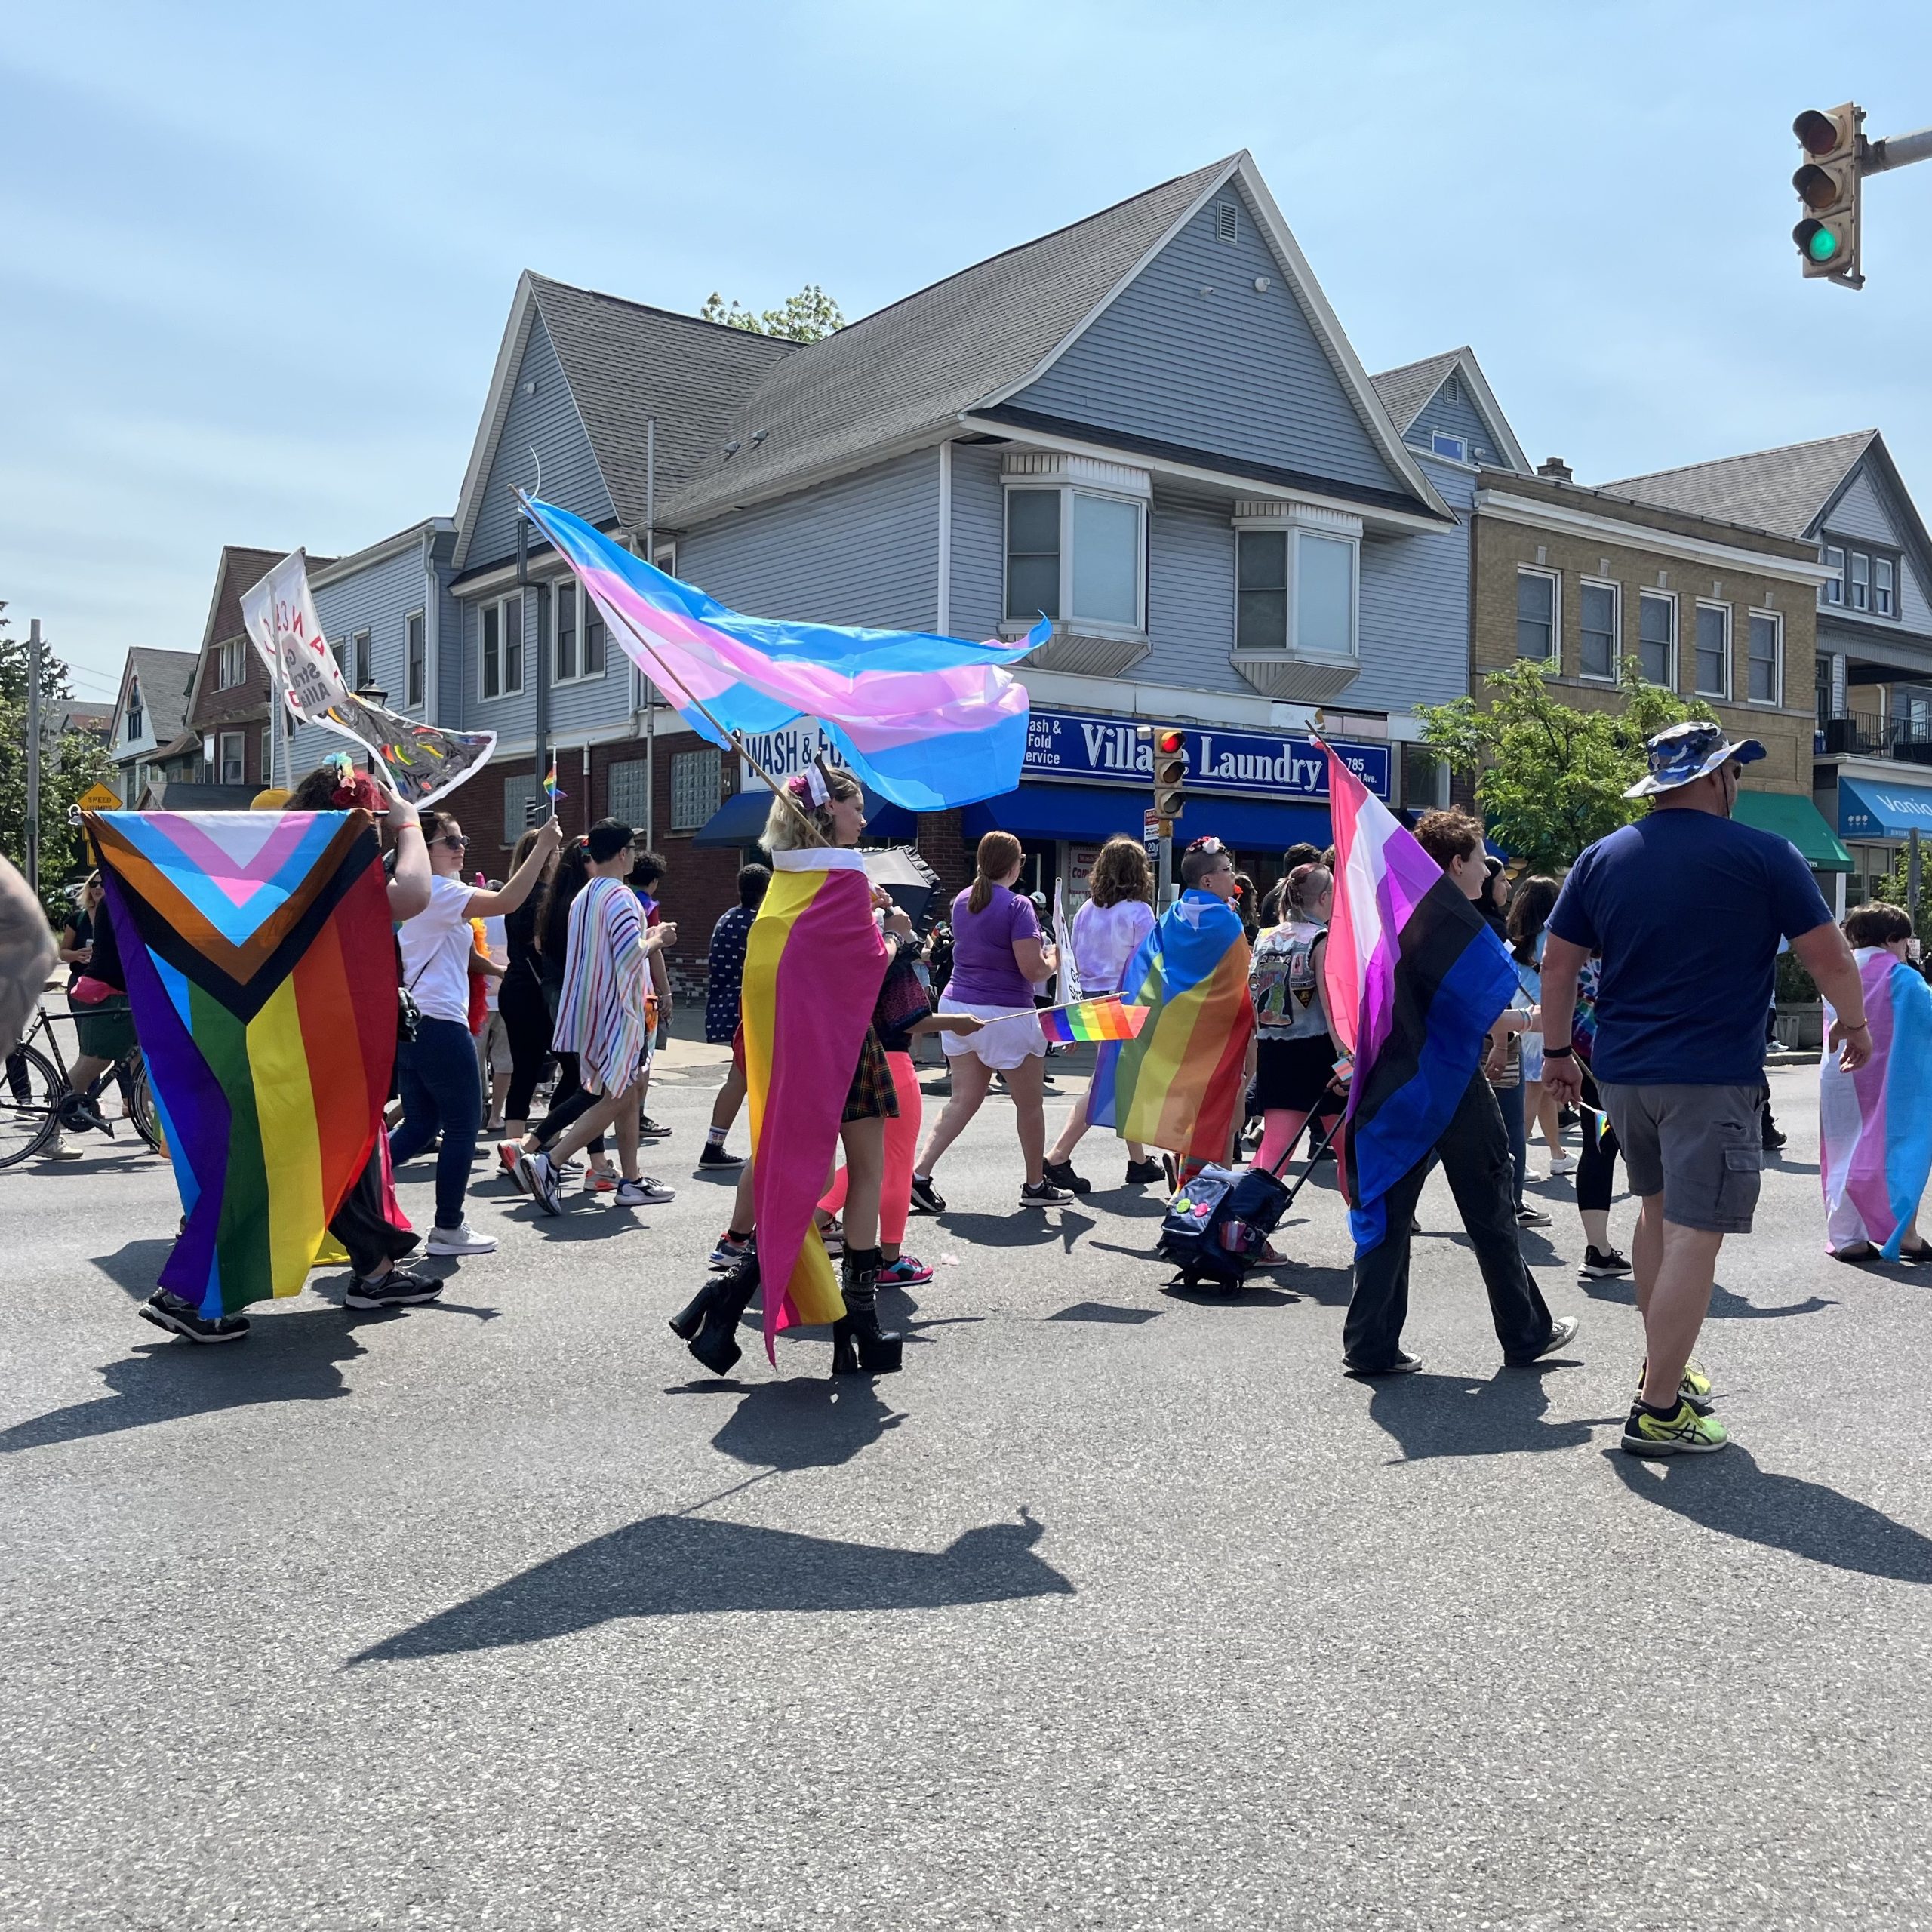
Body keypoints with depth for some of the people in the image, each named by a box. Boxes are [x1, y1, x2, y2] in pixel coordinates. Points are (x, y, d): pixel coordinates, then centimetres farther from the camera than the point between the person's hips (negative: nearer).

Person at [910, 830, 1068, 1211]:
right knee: (1030, 1104, 10)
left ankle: (920, 1173, -5)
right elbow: (1033, 970, -19)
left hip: (957, 1005, 7)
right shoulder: (1017, 906, -14)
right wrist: (1055, 958, 2)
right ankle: (1035, 1185, 21)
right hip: (1005, 1015, -7)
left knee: (964, 1099, 9)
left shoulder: (962, 902, 9)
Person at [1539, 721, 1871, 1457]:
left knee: (1657, 1211, 22)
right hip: (1714, 1078, -6)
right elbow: (1830, 957, -1)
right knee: (1694, 1237, -4)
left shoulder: (1602, 858, 7)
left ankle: (1662, 1365, 31)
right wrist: (1855, 1024, 17)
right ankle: (1658, 1411, -4)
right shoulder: (1764, 856, -4)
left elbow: (1557, 963, 8)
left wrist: (1557, 1051, 18)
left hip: (1621, 1071, 6)